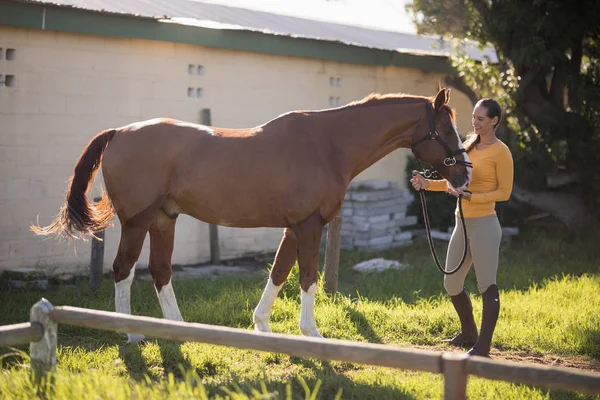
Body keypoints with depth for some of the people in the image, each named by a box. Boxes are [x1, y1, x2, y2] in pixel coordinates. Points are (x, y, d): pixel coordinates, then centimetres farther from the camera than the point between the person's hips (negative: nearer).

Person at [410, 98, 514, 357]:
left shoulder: (500, 152, -9)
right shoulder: (468, 145, 12)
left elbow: (504, 192, -12)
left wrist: (470, 196, -20)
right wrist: (427, 183, 2)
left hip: (484, 225, -9)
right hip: (462, 223, 9)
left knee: (487, 286, -5)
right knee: (451, 284, 15)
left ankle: (483, 347, 1)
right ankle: (468, 334, 33)